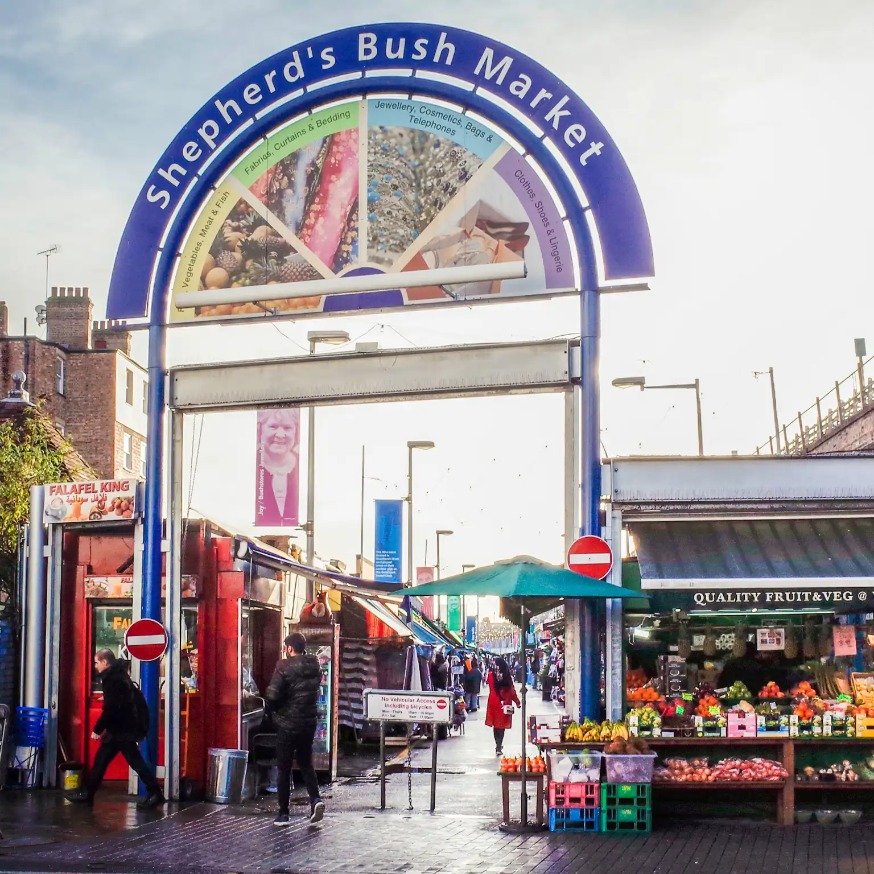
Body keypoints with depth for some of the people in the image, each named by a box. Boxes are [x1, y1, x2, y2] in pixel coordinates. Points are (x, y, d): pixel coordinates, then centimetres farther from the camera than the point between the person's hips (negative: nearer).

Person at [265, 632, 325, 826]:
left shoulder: (284, 667, -14)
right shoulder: (315, 667, 5)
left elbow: (272, 695, -19)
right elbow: (315, 691, 11)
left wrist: (272, 708, 0)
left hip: (287, 723, -5)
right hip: (309, 722, 5)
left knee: (284, 769, 5)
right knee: (306, 763, 19)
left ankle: (283, 814, 7)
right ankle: (315, 799, -2)